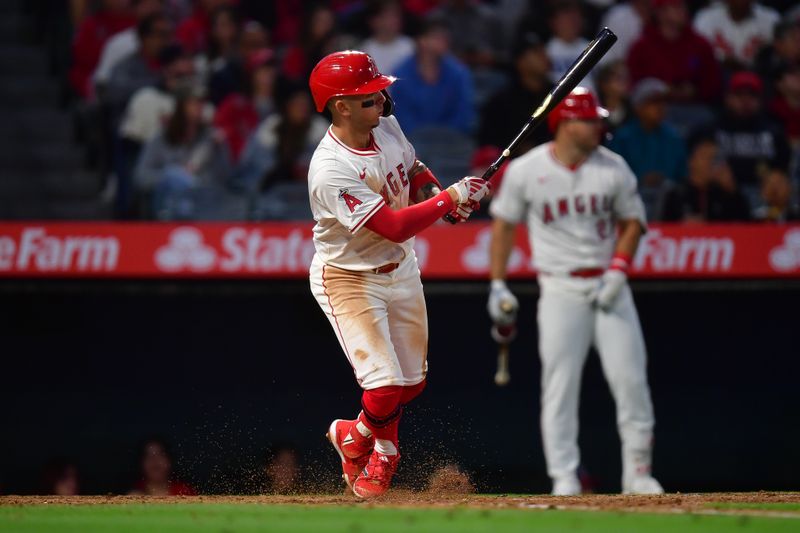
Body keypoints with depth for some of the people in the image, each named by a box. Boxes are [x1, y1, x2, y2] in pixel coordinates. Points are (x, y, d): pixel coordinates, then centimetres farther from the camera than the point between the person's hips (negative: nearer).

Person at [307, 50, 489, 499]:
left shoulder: (387, 127, -7)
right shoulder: (332, 172, -32)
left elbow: (414, 172, 14)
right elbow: (393, 227, -34)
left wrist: (440, 196, -8)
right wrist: (450, 198, -28)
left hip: (401, 269, 8)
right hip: (349, 280, -8)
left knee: (411, 382, 15)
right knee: (385, 386, -14)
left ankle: (380, 457, 39)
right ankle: (356, 437, 20)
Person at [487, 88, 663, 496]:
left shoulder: (613, 168, -1)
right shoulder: (525, 171, -4)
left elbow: (632, 221, 8)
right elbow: (503, 223, 6)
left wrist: (618, 271, -6)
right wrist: (498, 286, 2)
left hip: (608, 285, 2)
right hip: (560, 290, -2)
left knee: (630, 379, -3)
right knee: (559, 385, -7)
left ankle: (637, 474, 7)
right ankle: (564, 477, -2)